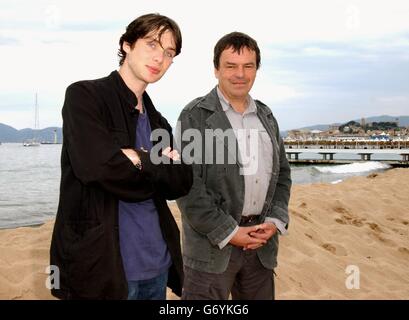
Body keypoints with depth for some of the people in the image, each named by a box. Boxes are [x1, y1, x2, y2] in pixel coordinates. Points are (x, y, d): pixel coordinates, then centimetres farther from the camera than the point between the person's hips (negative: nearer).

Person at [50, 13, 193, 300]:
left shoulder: (157, 121, 12)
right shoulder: (84, 95, -8)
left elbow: (181, 184, 2)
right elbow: (99, 167, -22)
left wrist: (139, 159, -14)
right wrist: (158, 163, -6)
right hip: (101, 265, -6)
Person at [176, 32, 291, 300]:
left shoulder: (266, 116, 13)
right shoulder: (195, 116, -5)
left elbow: (282, 173, 15)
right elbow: (187, 185, -12)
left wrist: (275, 221, 0)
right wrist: (229, 232, -13)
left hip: (261, 241, 5)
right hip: (212, 241, -5)